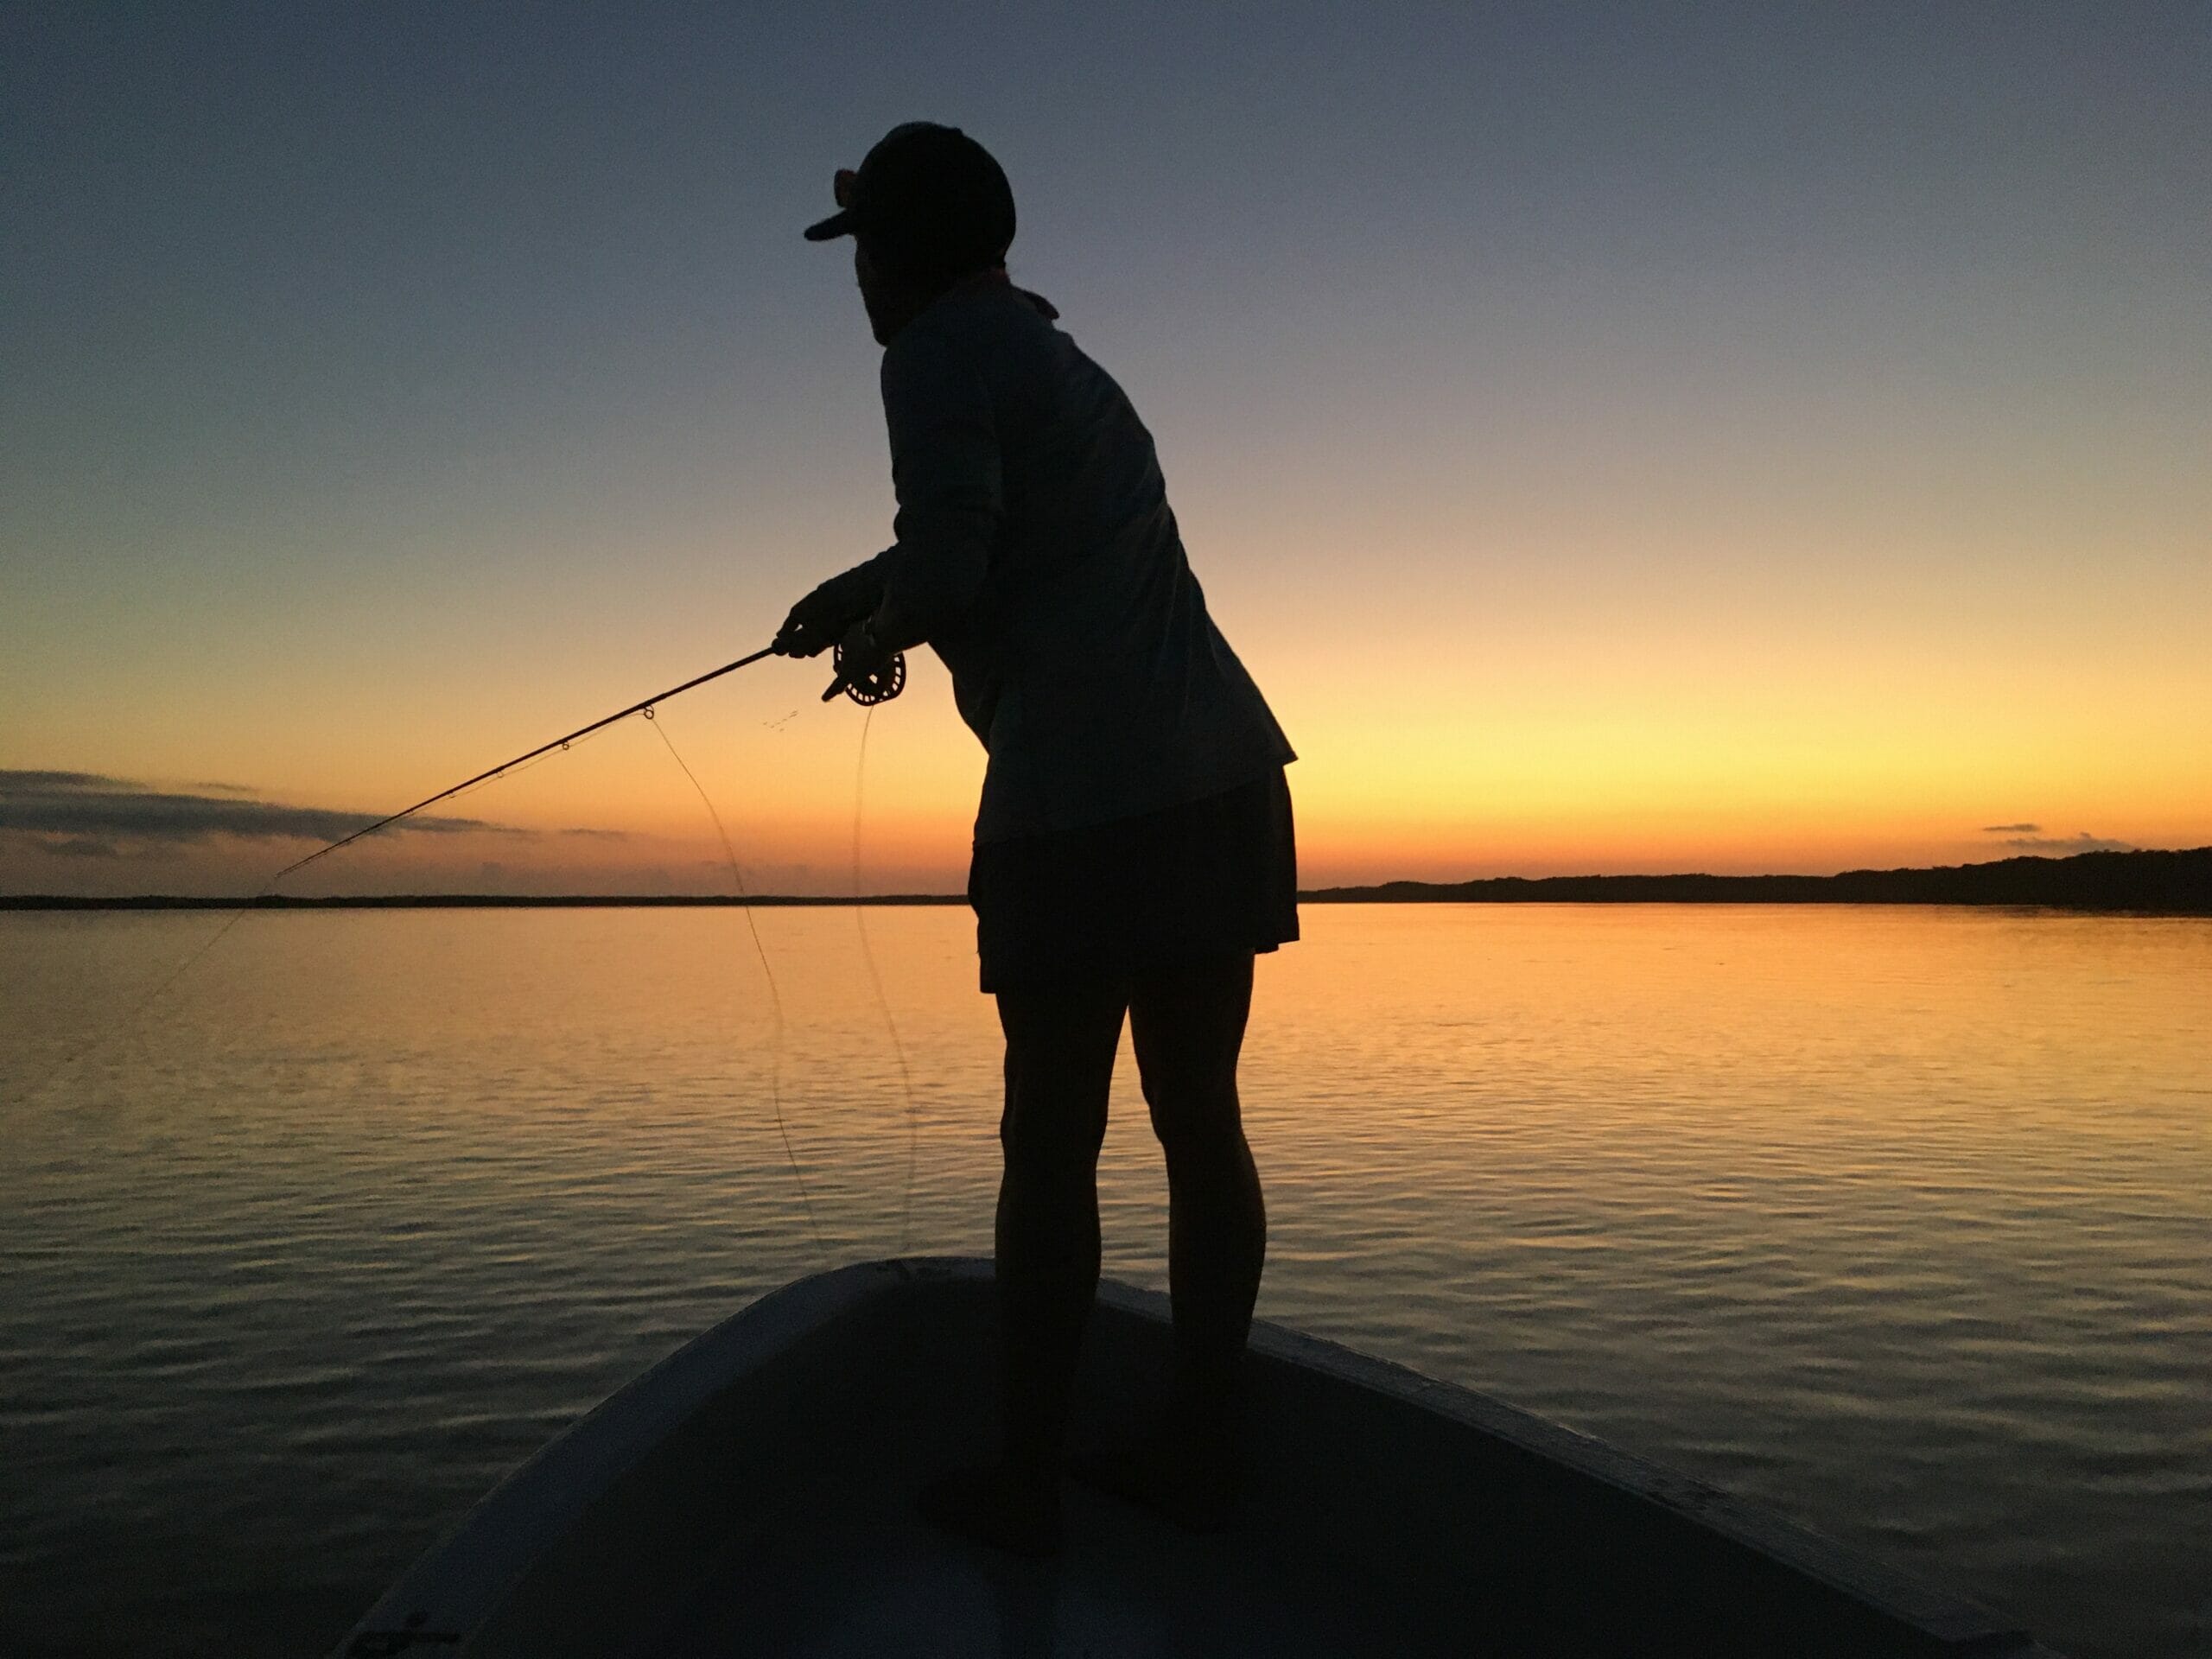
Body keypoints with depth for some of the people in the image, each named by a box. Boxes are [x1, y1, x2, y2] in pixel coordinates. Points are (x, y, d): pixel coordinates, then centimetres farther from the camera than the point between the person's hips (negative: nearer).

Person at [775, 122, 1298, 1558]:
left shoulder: (940, 354, -1)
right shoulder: (1057, 360, 24)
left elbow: (948, 567, -15)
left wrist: (874, 630, 6)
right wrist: (858, 595, 46)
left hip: (1083, 804, -8)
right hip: (1225, 780, 8)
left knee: (1054, 1144, 1)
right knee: (1200, 1119, 10)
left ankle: (1028, 1482, 14)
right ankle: (1203, 1449, 21)